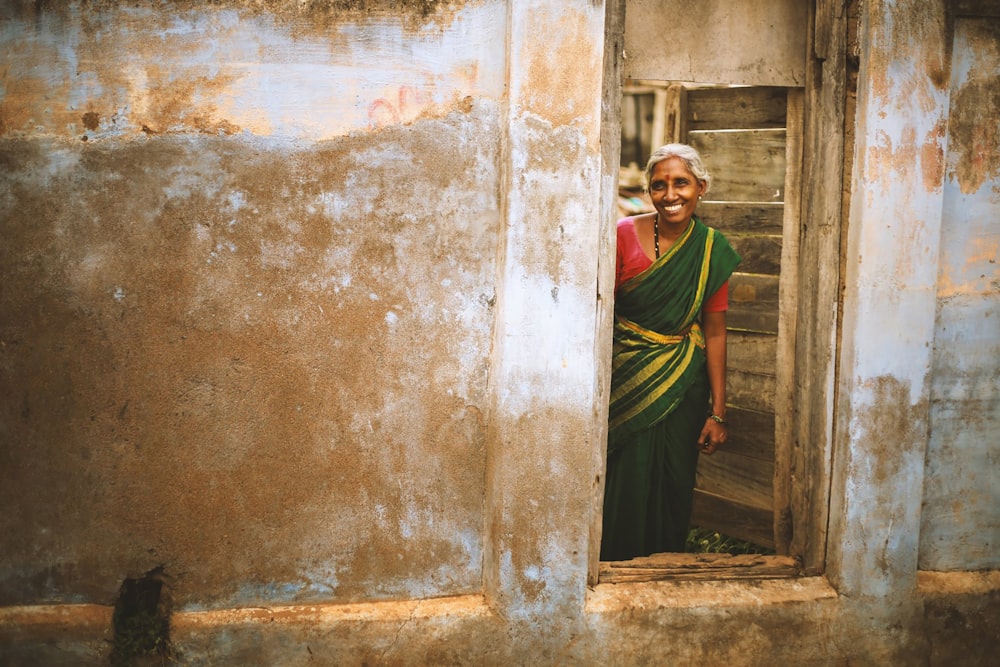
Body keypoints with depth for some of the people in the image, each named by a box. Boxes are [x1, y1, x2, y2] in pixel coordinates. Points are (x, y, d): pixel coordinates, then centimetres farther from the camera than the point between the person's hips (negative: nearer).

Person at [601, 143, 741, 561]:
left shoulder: (712, 250, 1)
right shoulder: (626, 235, -5)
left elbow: (714, 333, 3)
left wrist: (718, 412, 2)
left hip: (682, 386, 2)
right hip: (626, 383, -2)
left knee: (672, 490, 7)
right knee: (625, 490, -2)